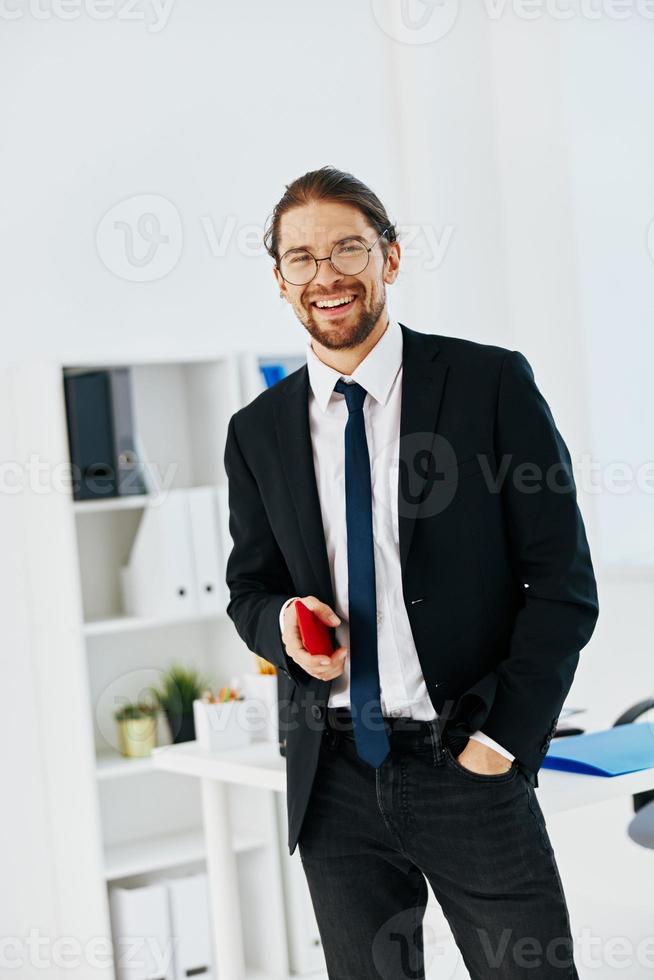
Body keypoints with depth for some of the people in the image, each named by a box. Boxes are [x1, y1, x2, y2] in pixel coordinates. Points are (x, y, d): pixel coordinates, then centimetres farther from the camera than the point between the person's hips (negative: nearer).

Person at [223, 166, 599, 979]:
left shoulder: (491, 384, -4)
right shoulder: (257, 431, 6)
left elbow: (563, 582, -4)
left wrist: (504, 737, -10)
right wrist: (283, 622, -9)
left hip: (469, 763, -3)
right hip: (334, 778, 3)